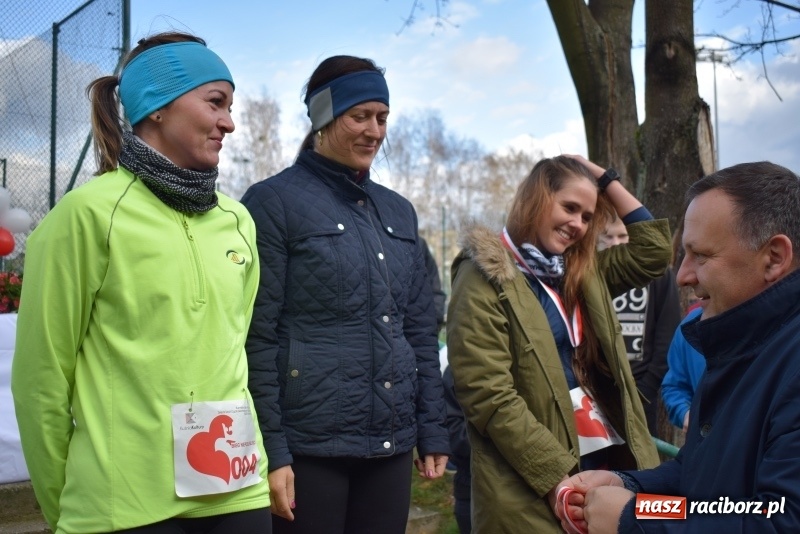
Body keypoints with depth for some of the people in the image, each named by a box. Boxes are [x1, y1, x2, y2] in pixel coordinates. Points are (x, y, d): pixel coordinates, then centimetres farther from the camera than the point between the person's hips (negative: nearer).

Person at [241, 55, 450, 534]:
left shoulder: (398, 211, 12)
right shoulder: (274, 202, -5)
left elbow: (421, 331, 13)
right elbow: (257, 338, -9)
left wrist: (433, 432, 9)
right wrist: (270, 451, -13)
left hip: (391, 445, 5)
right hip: (308, 446, -5)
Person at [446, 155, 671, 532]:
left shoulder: (585, 273, 13)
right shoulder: (485, 277, -10)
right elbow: (489, 396, -16)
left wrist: (605, 178, 11)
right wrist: (557, 478, -19)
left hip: (605, 455, 7)